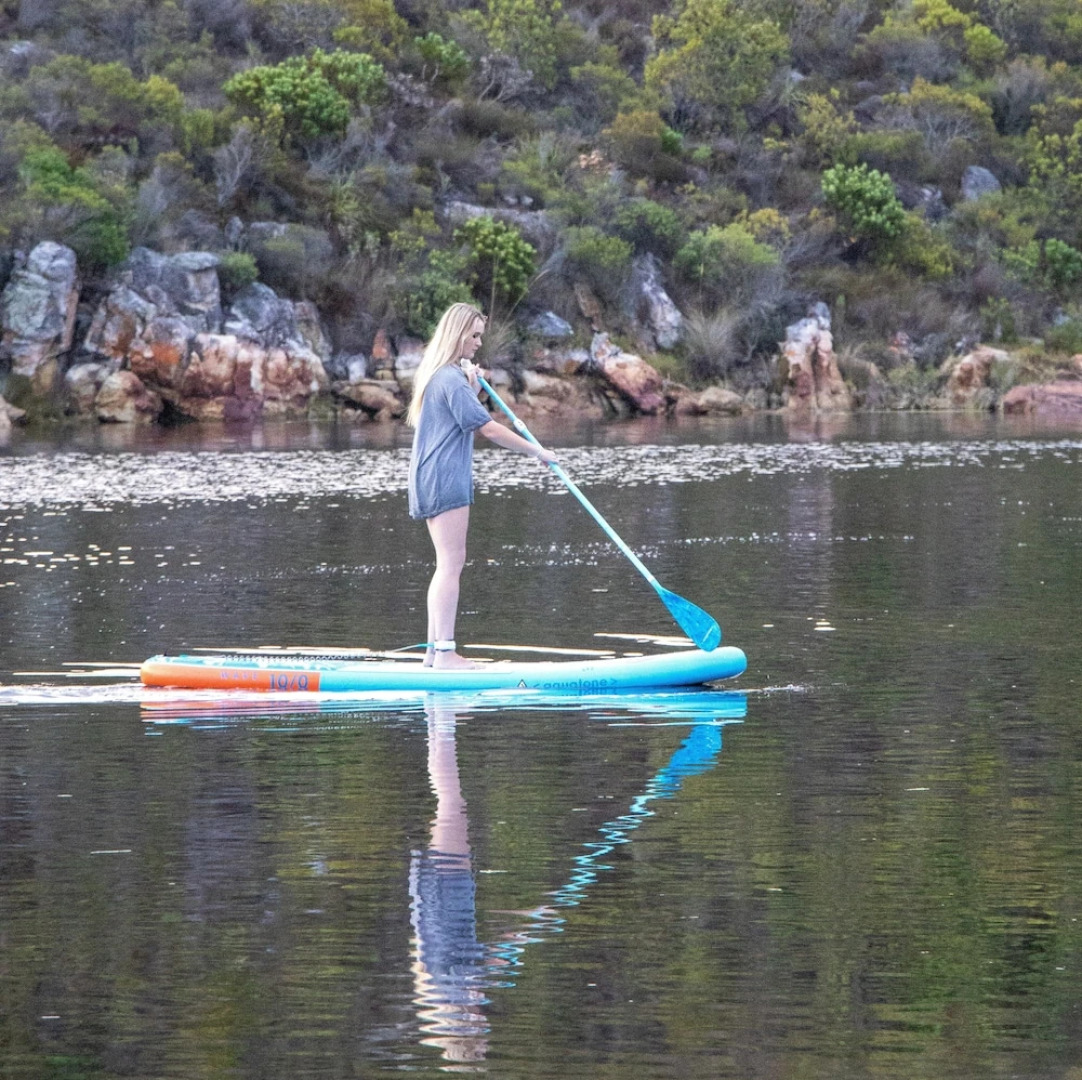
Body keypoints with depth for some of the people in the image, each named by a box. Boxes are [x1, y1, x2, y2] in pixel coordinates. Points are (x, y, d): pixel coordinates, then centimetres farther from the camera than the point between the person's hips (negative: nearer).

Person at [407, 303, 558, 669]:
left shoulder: (437, 375, 18)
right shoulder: (451, 379, -15)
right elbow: (488, 428, -18)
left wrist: (472, 388, 9)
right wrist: (536, 451, -12)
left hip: (432, 480, 11)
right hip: (445, 480, -11)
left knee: (447, 565, 12)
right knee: (451, 564, -12)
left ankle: (434, 650, 12)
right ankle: (445, 652, -16)